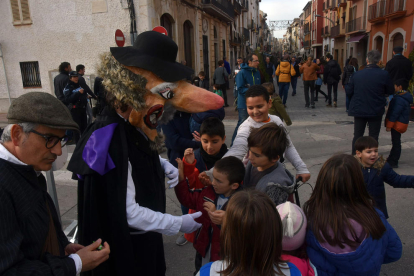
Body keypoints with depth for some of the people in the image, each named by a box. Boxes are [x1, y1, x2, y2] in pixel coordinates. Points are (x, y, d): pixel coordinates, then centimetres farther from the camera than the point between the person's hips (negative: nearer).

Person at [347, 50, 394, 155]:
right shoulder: (384, 74, -12)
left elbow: (348, 92, -2)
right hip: (376, 111, -1)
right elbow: (390, 92, -1)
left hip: (359, 110, 2)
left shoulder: (357, 74, -7)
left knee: (357, 136, 13)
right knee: (373, 138, 10)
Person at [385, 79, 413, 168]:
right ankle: (391, 159, 29)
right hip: (399, 124, 11)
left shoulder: (399, 99, -21)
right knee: (395, 142, 18)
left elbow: (395, 113, -22)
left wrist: (389, 125, -18)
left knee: (396, 143, -5)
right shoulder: (406, 97, 13)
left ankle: (393, 162, 1)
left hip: (397, 124, -11)